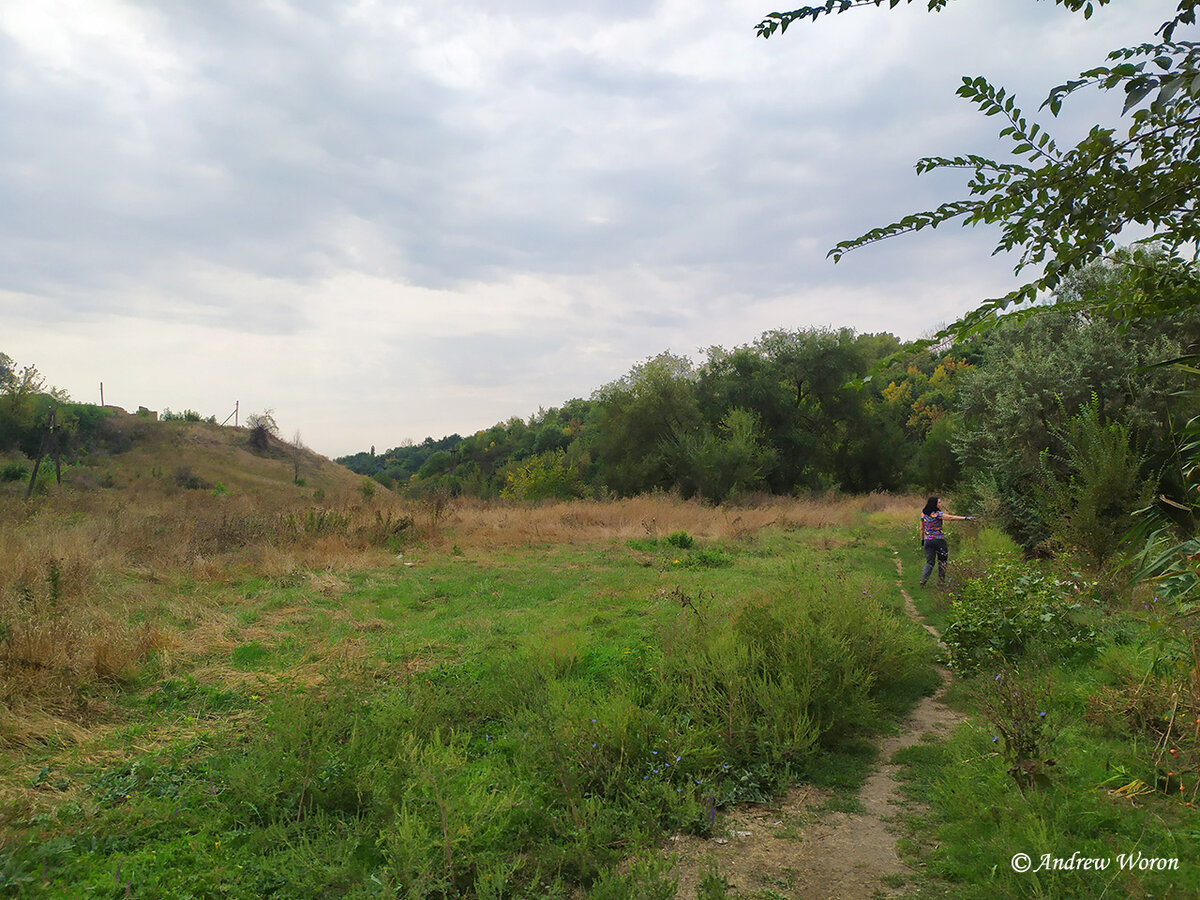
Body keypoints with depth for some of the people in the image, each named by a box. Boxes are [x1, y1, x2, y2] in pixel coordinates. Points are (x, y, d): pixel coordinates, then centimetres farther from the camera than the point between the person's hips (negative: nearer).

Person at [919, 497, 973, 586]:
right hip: (939, 540, -5)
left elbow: (922, 528, 11)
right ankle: (941, 580, 18)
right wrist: (966, 518, -25)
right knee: (942, 561, 14)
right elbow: (951, 518, -24)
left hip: (927, 540, 5)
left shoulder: (923, 514, 4)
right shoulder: (937, 514, -14)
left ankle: (923, 580, -9)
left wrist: (922, 540, 19)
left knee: (929, 562, 7)